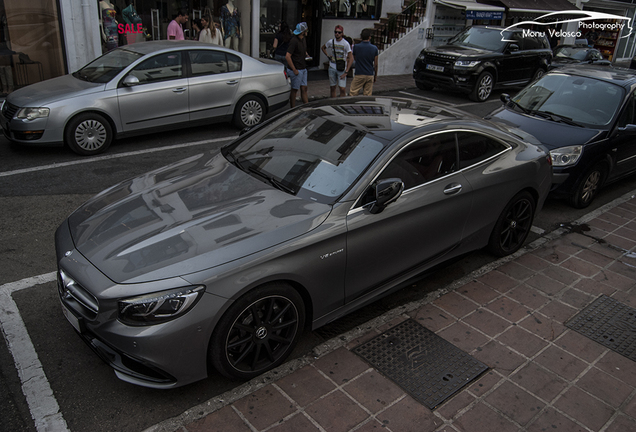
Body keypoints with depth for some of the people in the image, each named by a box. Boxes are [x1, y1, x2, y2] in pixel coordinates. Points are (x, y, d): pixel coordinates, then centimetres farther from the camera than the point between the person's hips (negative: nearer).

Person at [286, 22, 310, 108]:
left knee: (304, 88, 10)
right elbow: (287, 56, -24)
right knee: (294, 90, 2)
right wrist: (294, 70, -21)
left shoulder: (304, 39, 9)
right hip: (296, 70, -8)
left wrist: (306, 55, 7)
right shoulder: (294, 41, -19)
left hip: (303, 69, 8)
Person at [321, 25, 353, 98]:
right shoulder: (331, 42, 2)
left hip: (342, 69, -3)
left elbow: (351, 58, -10)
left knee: (342, 89, -10)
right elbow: (323, 48, 25)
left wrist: (346, 71, -16)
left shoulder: (346, 44, -9)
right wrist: (328, 56, 9)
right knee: (332, 88, 9)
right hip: (332, 67, 3)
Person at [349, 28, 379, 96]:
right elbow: (375, 64, 3)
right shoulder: (374, 48, -2)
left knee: (352, 93, 3)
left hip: (359, 75, -2)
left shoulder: (356, 47, -7)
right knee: (367, 95, 6)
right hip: (370, 75, 2)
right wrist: (375, 75, 15)